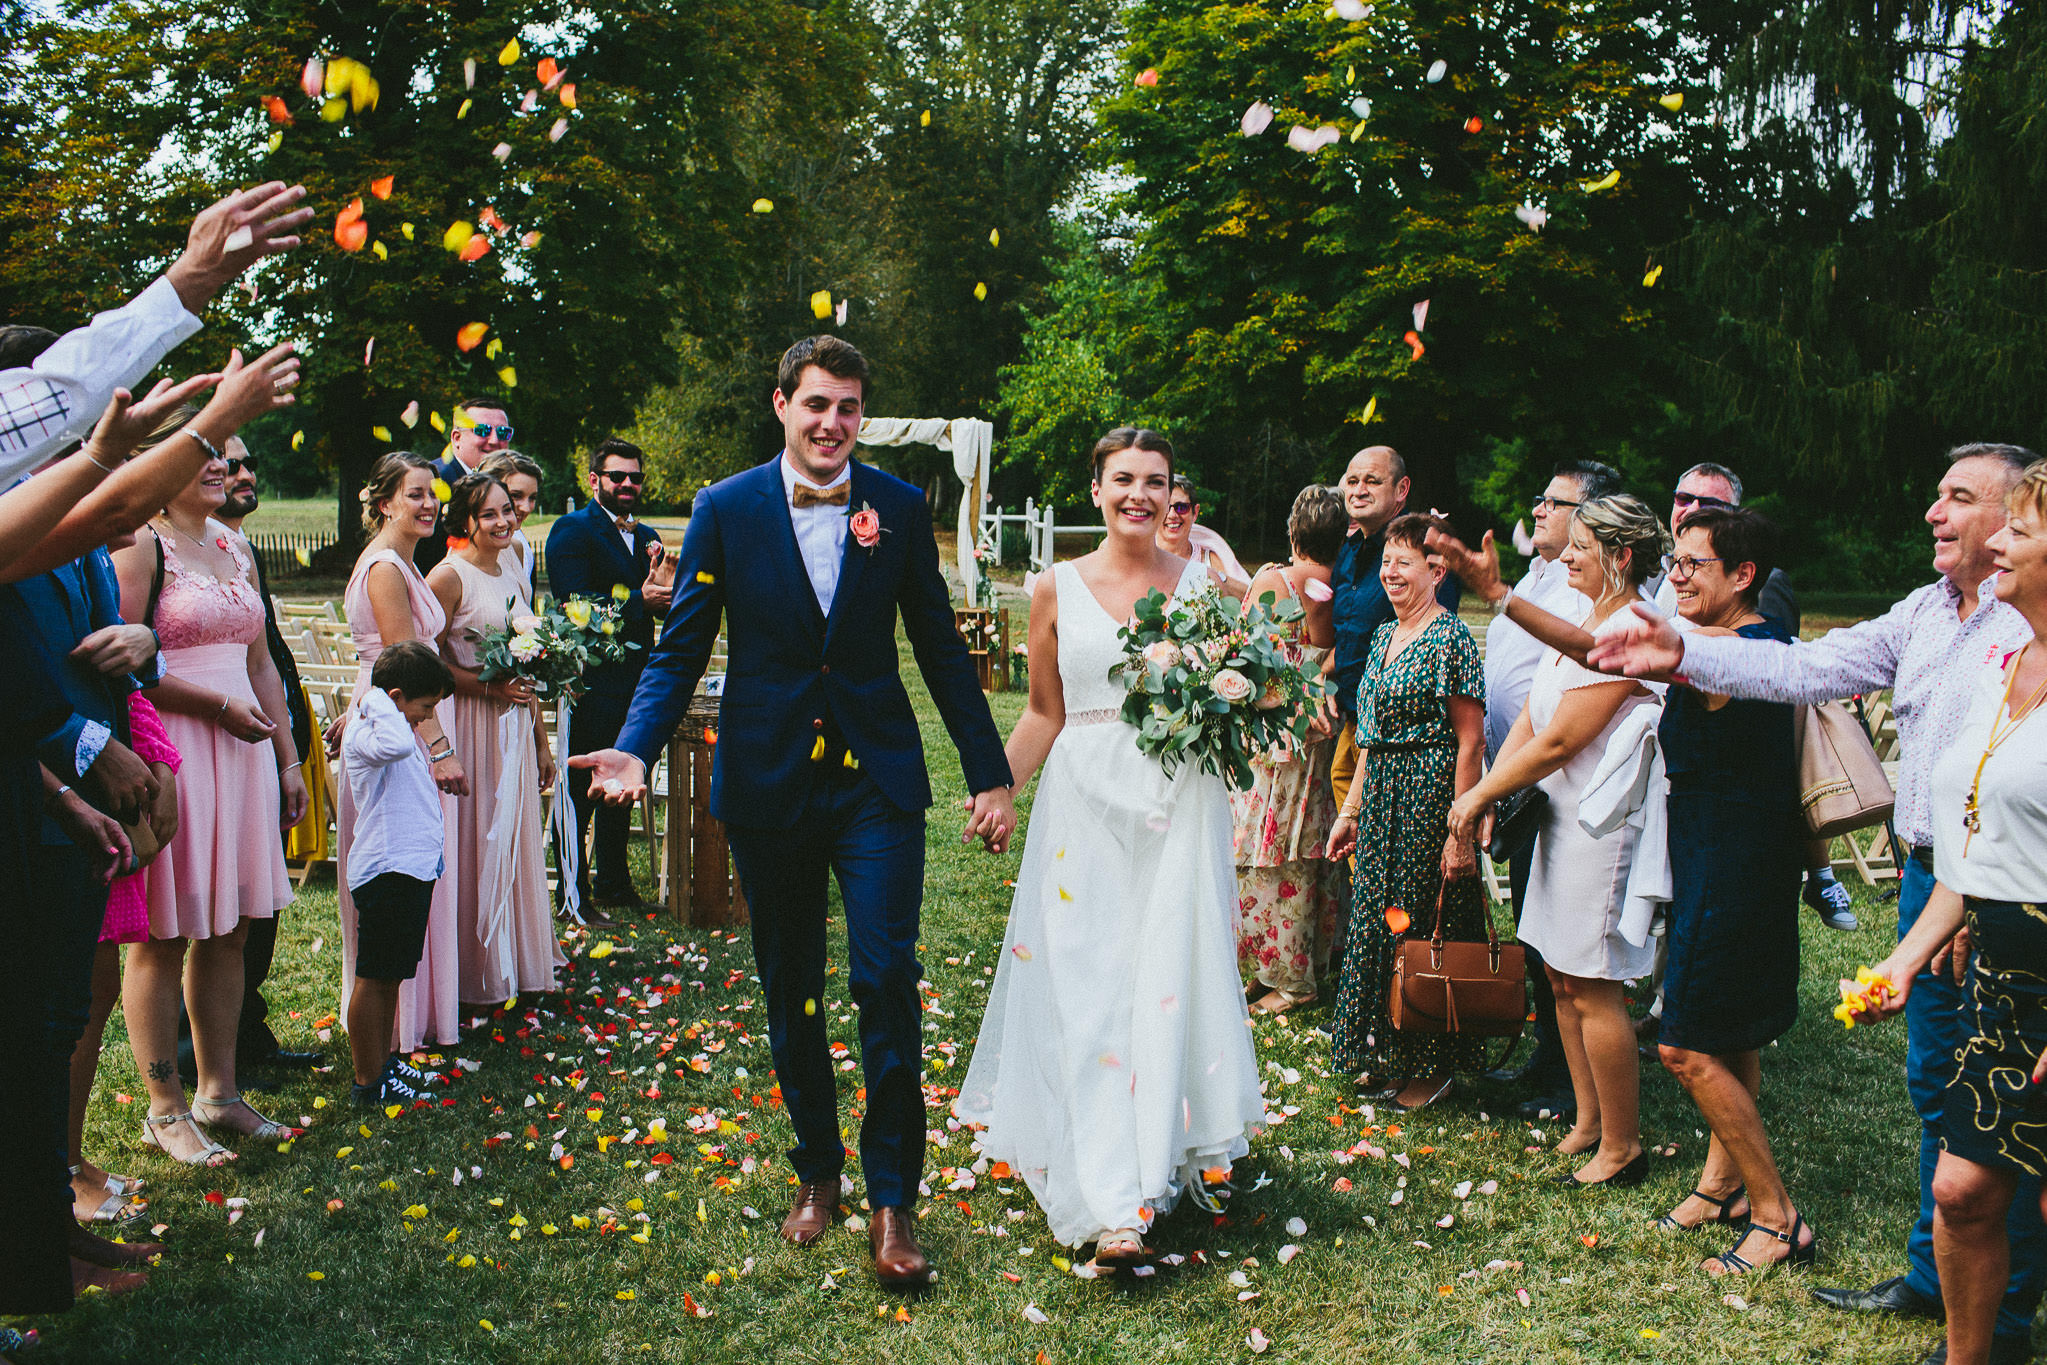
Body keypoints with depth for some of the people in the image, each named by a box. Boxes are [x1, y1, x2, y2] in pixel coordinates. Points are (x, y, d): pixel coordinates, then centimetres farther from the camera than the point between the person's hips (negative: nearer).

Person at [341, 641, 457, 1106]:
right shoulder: (363, 735, -17)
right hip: (386, 872, -11)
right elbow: (397, 745, -40)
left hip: (413, 868, 11)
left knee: (392, 976, 19)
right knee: (375, 978, -1)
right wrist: (376, 700, -26)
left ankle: (383, 1061, 30)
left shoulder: (392, 729, 17)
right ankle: (368, 1082, 6)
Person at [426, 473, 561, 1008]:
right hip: (471, 727, -7)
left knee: (516, 840, 13)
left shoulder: (513, 574, 13)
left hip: (515, 729, 7)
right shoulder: (449, 575, -10)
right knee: (475, 846, -1)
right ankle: (476, 977, 9)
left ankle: (517, 961, 25)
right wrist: (490, 687, -21)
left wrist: (541, 741, 18)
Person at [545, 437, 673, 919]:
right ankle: (573, 896, 8)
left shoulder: (645, 535, 15)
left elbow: (667, 608, 9)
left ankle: (614, 884, 29)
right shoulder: (572, 530, -7)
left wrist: (667, 590, -13)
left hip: (634, 680, 8)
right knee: (579, 794, 0)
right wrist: (640, 600, -22)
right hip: (591, 683, -7)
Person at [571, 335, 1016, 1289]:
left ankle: (892, 1197, 6)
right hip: (768, 783, 1)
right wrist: (636, 749, -16)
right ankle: (817, 1169, 31)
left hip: (877, 781, -1)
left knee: (886, 980, -7)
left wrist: (989, 771, 5)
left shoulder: (899, 506, 1)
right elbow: (681, 648, 0)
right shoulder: (725, 510, -1)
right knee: (790, 993, 12)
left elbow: (941, 647, 6)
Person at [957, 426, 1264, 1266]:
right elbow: (1044, 712, 10)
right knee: (1090, 991, -4)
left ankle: (1172, 1154, 16)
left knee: (1174, 980, -2)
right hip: (1088, 804, 0)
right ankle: (1112, 1204, -3)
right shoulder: (1058, 590, 5)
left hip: (1180, 805, 1)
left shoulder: (1201, 581, 6)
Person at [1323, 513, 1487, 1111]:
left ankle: (1433, 1066, 15)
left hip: (1432, 796, -8)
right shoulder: (1384, 636, 13)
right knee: (1376, 922, 12)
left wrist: (1460, 831, -19)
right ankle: (1386, 1056, 26)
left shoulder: (1451, 638, -12)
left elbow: (1470, 740, -15)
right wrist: (1350, 810, 17)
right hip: (1381, 795, 8)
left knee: (1423, 924, 0)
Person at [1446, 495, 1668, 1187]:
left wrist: (1481, 794, -9)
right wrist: (1486, 794, -3)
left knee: (1592, 991, -2)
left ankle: (1621, 1149, 11)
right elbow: (1527, 721, 10)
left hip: (1605, 823, -9)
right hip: (1562, 817, 9)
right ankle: (1587, 1123, 28)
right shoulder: (1577, 625, 13)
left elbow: (1558, 742, -19)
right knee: (1562, 978, 15)